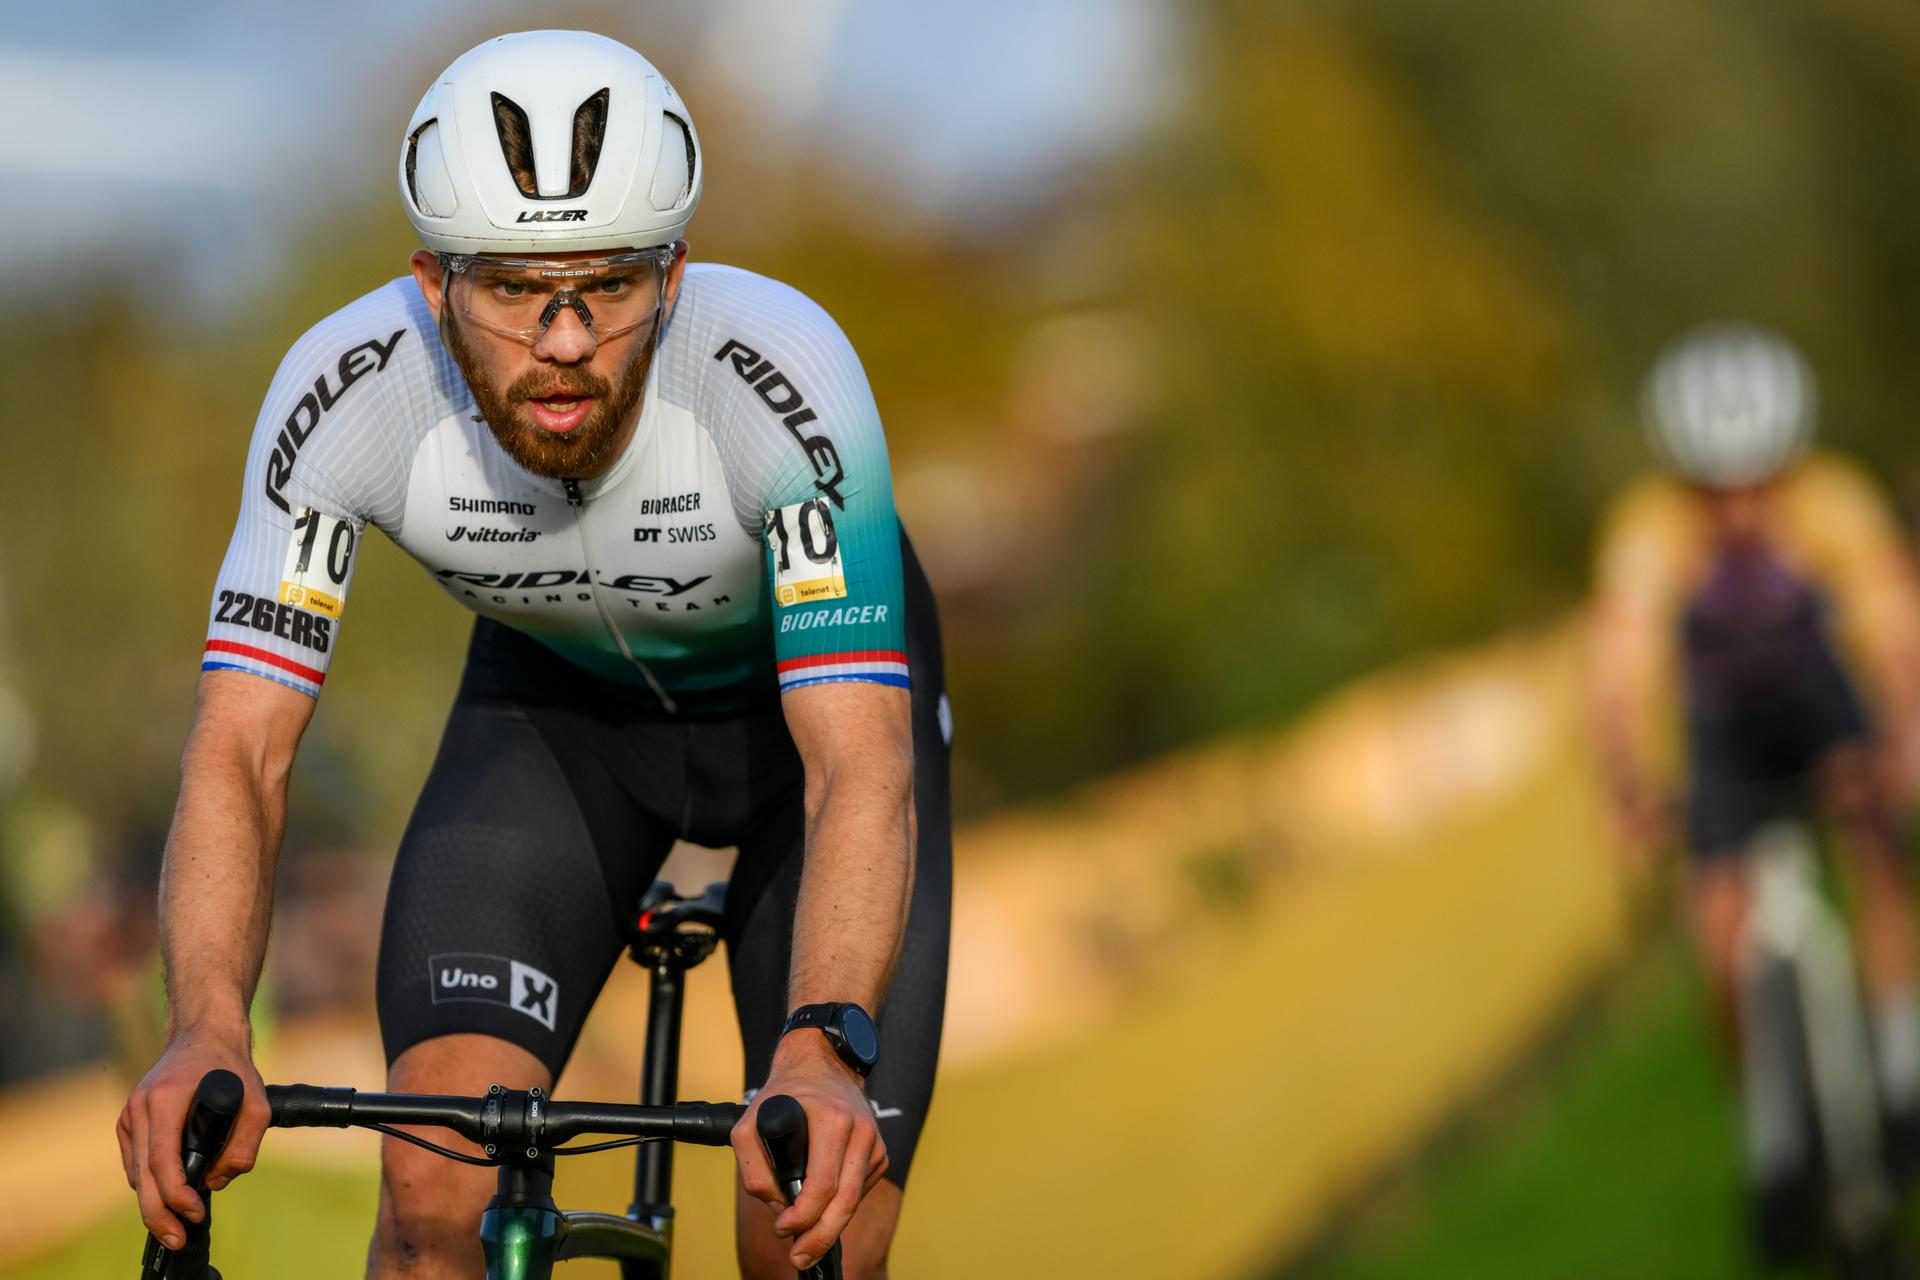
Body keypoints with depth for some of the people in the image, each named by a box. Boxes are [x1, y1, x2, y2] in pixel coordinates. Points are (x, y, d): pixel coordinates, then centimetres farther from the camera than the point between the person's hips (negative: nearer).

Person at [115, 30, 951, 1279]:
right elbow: (239, 754, -32)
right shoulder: (344, 390, -32)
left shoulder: (785, 375, -39)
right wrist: (207, 1031, -51)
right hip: (556, 698, 2)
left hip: (820, 687, -1)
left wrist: (821, 1050, -61)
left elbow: (859, 769, -43)